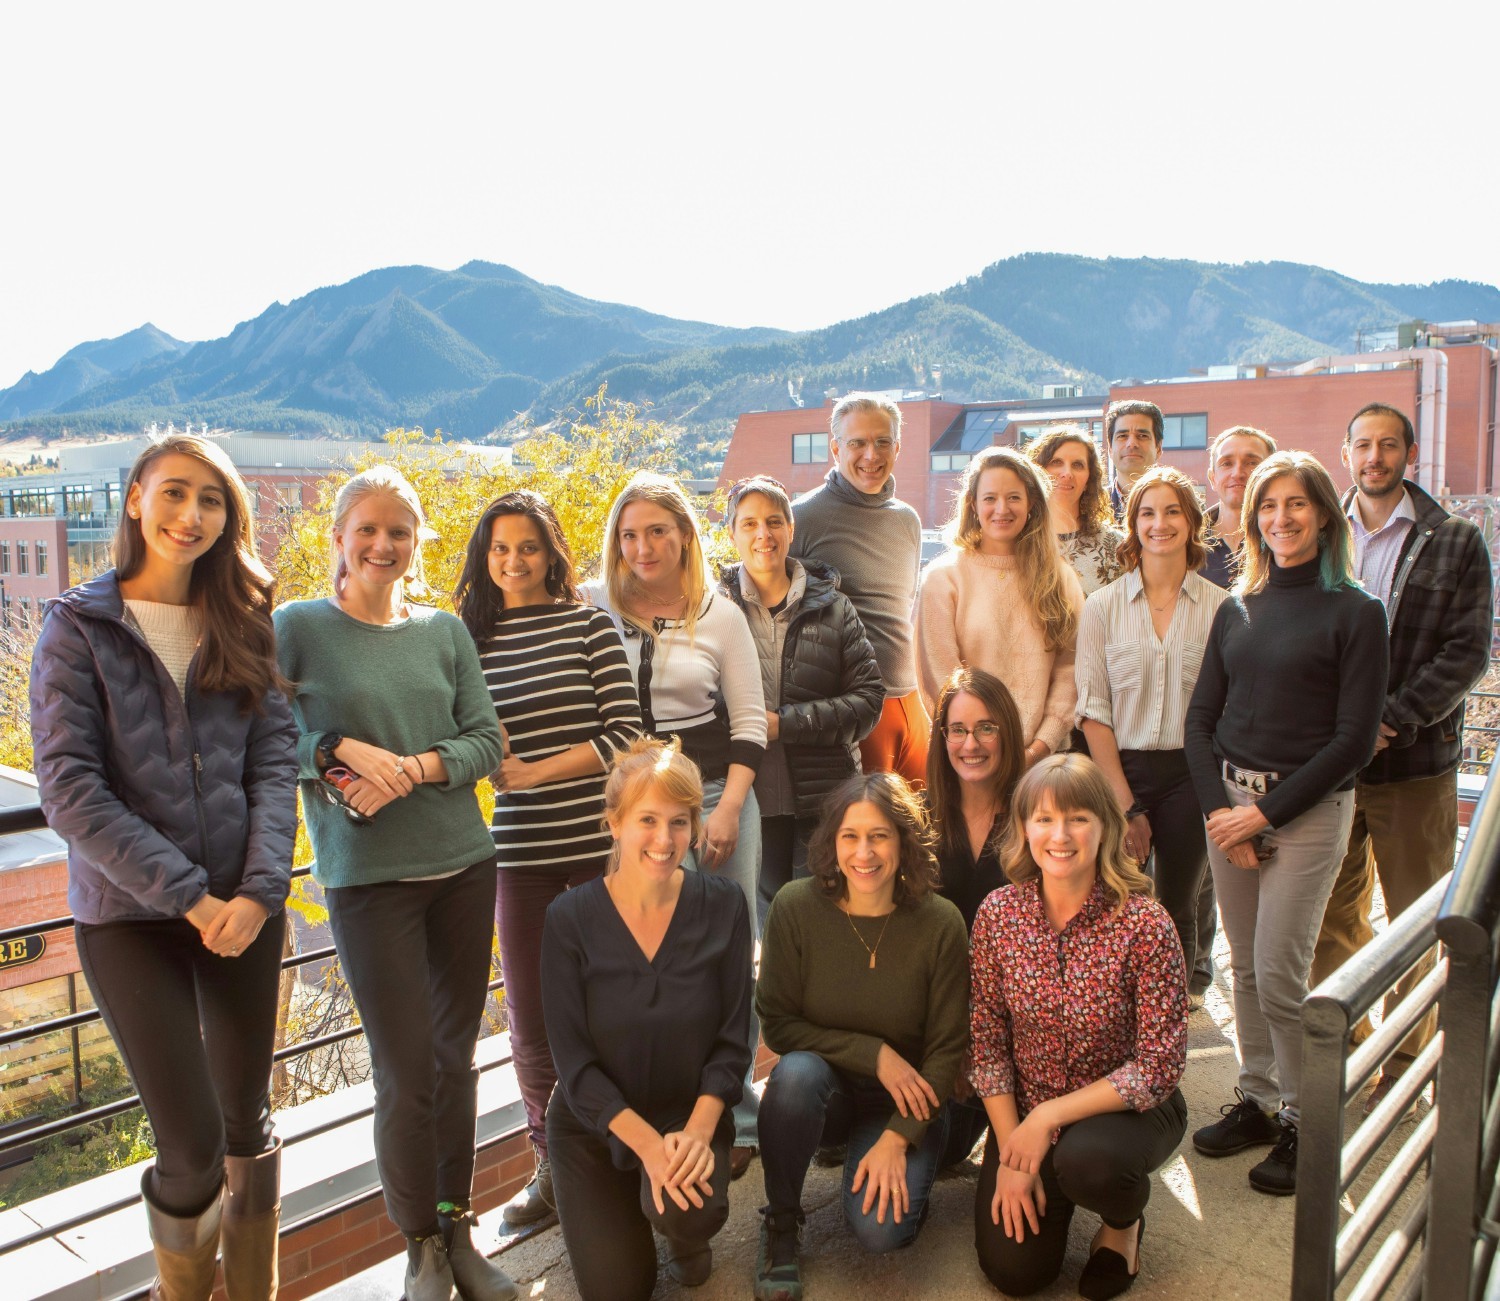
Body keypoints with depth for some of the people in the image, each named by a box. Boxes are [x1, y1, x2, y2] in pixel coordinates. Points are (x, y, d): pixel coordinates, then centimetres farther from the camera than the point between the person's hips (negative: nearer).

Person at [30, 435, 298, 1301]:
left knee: (247, 1116, 13)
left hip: (244, 909, 3)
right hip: (129, 915, -3)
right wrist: (186, 895, -16)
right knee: (193, 1145, -3)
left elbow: (276, 762, 1)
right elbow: (68, 787, -10)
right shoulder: (79, 627, -2)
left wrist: (260, 888, -13)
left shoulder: (244, 626, 7)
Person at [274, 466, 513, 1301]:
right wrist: (343, 749, -18)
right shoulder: (299, 626, -1)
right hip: (369, 877, -3)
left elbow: (486, 740, 2)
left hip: (463, 863, 3)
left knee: (458, 1059, 12)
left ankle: (459, 1231, 29)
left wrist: (412, 770, -13)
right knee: (406, 1074, 0)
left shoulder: (445, 630, 7)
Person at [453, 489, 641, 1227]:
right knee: (530, 1018, 10)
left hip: (599, 845, -2)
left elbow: (625, 734, -6)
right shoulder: (469, 638, 6)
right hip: (520, 854, 2)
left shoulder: (591, 625, 0)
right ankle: (551, 1164, 29)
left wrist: (534, 773, -12)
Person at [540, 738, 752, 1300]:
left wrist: (697, 1129, -23)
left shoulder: (723, 905, -13)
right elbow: (574, 1059, -14)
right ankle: (622, 1205, 29)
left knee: (691, 1213, -28)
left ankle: (685, 1231, 10)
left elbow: (733, 1038, -9)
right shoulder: (570, 917, -16)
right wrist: (647, 1143, -23)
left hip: (692, 1113, 0)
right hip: (594, 1123, 0)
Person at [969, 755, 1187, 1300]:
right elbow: (986, 1041, -5)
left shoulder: (1143, 923, -22)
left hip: (1126, 1107, -2)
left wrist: (1050, 1117, -22)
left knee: (1086, 1159, -35)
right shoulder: (998, 913, -12)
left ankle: (1123, 1222, 3)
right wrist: (1011, 1154, -10)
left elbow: (1160, 1065, -20)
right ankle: (1049, 1186, 27)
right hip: (1025, 1111, 3)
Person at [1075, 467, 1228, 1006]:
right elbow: (1093, 711, -1)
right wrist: (1125, 804, -7)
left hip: (1191, 774, 0)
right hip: (1121, 770, 0)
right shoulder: (1102, 606, 1)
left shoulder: (1220, 606, 0)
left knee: (1176, 910, 9)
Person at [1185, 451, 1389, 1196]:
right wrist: (1218, 808, -6)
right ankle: (1256, 1099, 26)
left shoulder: (1354, 612, -5)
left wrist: (1267, 813, -12)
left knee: (1278, 973, -4)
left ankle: (1301, 1120, 15)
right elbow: (1201, 716, 8)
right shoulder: (1237, 610, 9)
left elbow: (1354, 740, -9)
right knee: (1244, 967, 11)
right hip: (1229, 804, 5)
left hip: (1308, 811, -4)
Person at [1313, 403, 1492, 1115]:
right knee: (1333, 916, 10)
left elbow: (1467, 651, -6)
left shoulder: (1457, 543, 1)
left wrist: (1392, 720, -15)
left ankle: (1405, 1064, 20)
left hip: (1414, 762, -2)